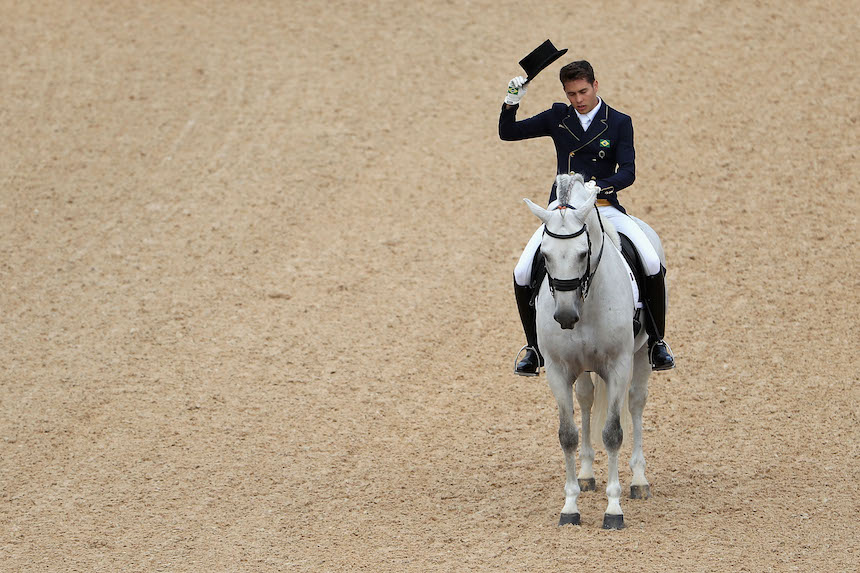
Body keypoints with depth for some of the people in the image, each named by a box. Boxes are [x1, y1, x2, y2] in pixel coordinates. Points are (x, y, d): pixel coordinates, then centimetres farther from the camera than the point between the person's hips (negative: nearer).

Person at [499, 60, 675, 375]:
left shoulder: (620, 123, 2)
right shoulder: (558, 118, 8)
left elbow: (627, 172, -6)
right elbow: (508, 133, 11)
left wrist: (599, 186, -25)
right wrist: (511, 102, -7)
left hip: (604, 207, -2)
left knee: (653, 265, -21)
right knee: (522, 274, -16)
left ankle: (656, 341, -3)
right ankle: (534, 347, 4)